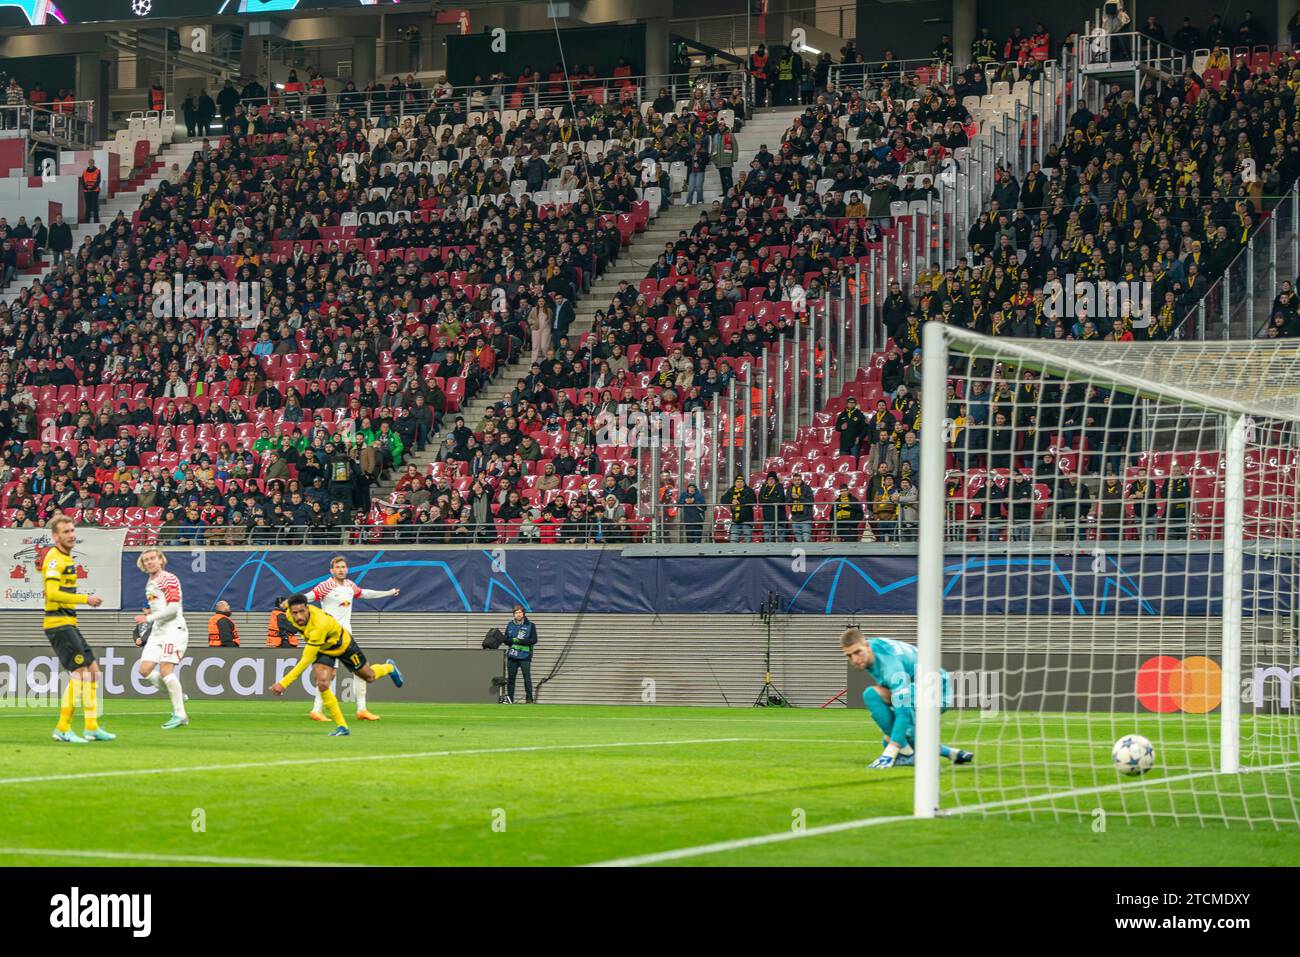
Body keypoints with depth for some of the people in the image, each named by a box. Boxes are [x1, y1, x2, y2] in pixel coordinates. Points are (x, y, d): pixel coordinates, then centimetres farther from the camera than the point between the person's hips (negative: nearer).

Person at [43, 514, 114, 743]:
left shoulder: (67, 558, 18)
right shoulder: (54, 558, -14)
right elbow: (52, 593, -24)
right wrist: (86, 599, -21)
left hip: (69, 623, 10)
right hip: (58, 623, -10)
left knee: (92, 670, 10)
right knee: (80, 672, -13)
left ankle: (92, 727, 13)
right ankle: (63, 728, -8)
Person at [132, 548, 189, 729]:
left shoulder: (169, 580, -8)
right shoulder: (149, 584, 19)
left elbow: (173, 609, -17)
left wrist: (149, 618, -16)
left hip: (173, 630, -9)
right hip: (157, 632, 9)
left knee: (165, 670, -16)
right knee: (144, 670, -4)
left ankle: (180, 714, -10)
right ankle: (177, 695, 12)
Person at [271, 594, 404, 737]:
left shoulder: (320, 625, -48)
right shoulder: (291, 615, -29)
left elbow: (306, 661, -47)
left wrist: (284, 683, -49)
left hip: (344, 645, -4)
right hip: (323, 649, 4)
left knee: (369, 676, 19)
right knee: (322, 684, -18)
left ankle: (389, 667, 56)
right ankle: (342, 727, -4)